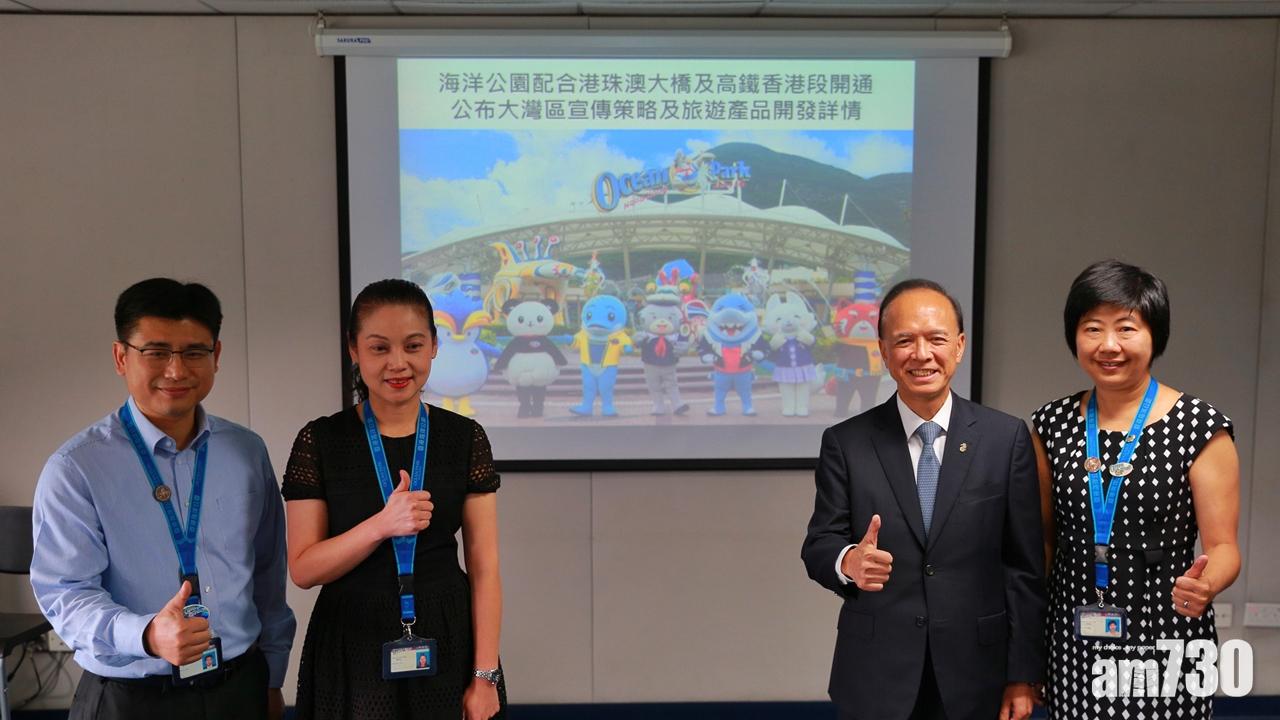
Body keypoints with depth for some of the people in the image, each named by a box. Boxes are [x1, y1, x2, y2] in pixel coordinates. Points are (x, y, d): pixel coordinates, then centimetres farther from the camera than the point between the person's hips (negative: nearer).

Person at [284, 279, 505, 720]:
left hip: (448, 644, 1)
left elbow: (484, 568, -2)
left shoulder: (465, 438, -2)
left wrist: (485, 677, -7)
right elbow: (303, 570, -6)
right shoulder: (320, 442, -4)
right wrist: (382, 525, -21)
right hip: (353, 650, -1)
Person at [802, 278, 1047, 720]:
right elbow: (818, 544, -2)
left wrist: (1023, 675, -3)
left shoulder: (1007, 437, -2)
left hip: (975, 677, 0)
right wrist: (848, 561, -25)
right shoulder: (845, 443, -2)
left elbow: (1025, 566, -2)